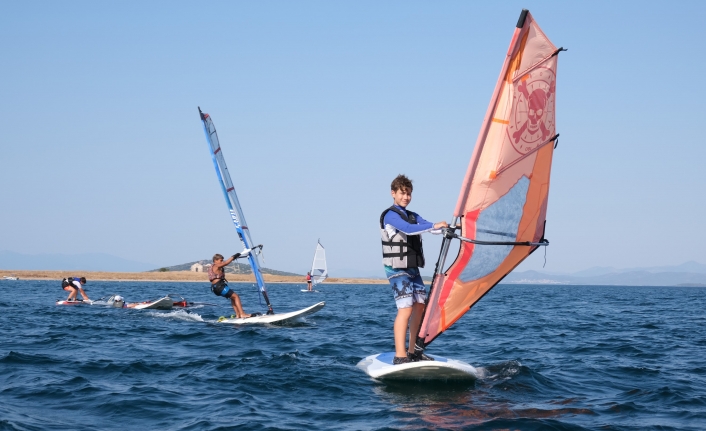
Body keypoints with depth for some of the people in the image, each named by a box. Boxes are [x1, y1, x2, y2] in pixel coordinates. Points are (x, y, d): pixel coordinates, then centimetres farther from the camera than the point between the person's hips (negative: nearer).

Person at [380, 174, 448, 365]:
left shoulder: (413, 216, 18)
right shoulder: (390, 215, -9)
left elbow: (431, 228, 6)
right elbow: (408, 229, -27)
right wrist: (433, 225, -34)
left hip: (413, 269, 8)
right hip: (397, 269, -8)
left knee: (420, 306, 6)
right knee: (406, 308, -16)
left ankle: (413, 351, 15)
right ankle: (400, 356, -17)